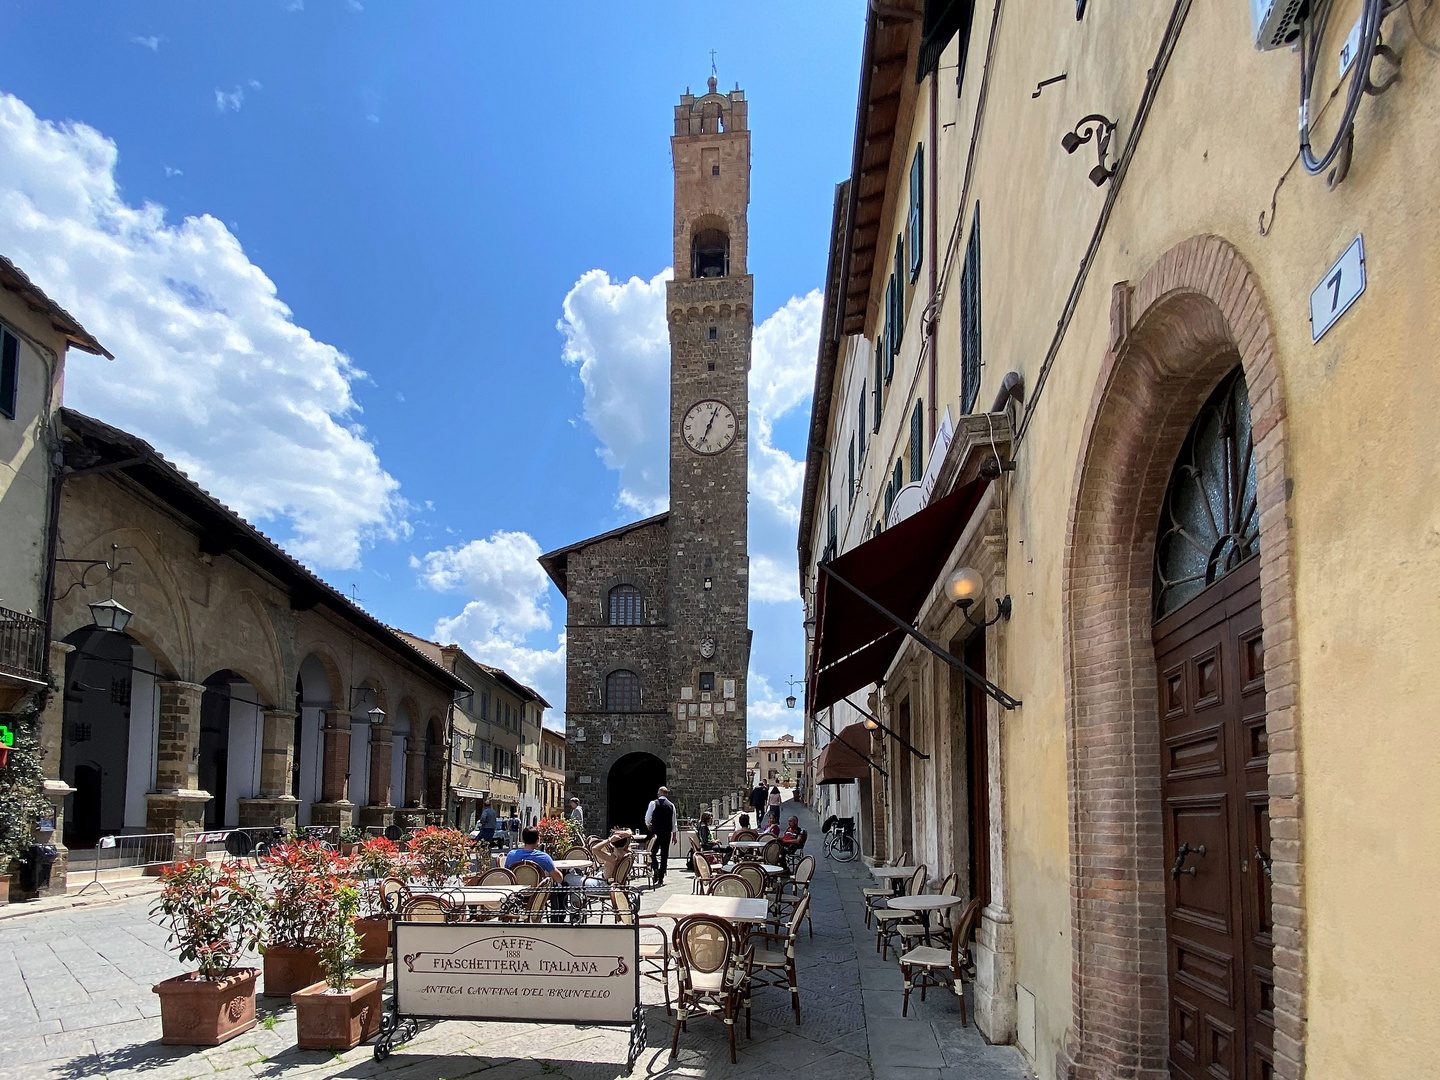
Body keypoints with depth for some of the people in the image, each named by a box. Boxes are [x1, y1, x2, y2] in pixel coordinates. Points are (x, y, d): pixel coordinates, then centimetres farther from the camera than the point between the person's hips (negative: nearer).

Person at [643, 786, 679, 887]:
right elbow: (674, 822, 8)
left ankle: (656, 869, -16)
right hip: (667, 833, 2)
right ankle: (661, 879, 8)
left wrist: (648, 825, 14)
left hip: (656, 832, -2)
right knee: (664, 855, 7)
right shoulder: (671, 805, 4)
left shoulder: (653, 803, -6)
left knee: (653, 852, 11)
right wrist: (674, 835, 17)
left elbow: (647, 817, -8)